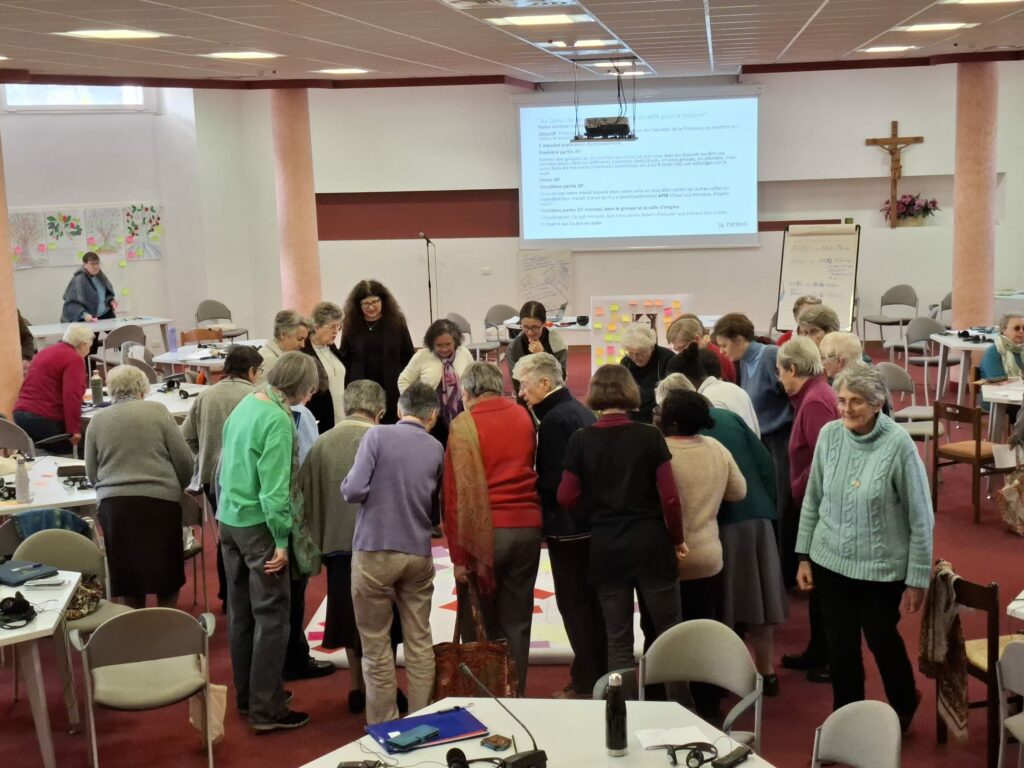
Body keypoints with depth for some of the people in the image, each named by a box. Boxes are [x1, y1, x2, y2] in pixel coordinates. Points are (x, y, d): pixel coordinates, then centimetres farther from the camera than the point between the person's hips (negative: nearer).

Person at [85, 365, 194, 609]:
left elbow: (91, 473, 15)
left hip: (113, 502, 2)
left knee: (128, 572, 13)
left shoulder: (97, 420, 9)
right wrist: (177, 488, 21)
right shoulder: (157, 411, 2)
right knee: (167, 569, 12)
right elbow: (184, 460, 3)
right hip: (159, 499, -2)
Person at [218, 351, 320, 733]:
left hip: (229, 518, 9)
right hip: (257, 524, -9)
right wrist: (281, 540, -16)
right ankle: (266, 710, 5)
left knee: (240, 612, 17)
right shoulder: (278, 420, -20)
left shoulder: (245, 404, 6)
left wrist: (225, 513, 19)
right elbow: (274, 488, -22)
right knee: (271, 616, 0)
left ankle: (246, 696, 29)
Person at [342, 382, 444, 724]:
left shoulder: (378, 435, -9)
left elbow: (354, 491, -14)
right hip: (419, 554, 3)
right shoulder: (436, 449, 2)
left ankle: (384, 726, 13)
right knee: (420, 642, 12)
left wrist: (347, 483, 7)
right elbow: (437, 504, 11)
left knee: (376, 645, 7)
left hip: (375, 552, -3)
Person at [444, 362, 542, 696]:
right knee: (517, 622, 11)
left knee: (478, 623, 8)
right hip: (528, 527, 4)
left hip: (485, 531, -4)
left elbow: (458, 491, -10)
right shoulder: (523, 416, 7)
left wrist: (458, 554, -8)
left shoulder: (464, 424, -7)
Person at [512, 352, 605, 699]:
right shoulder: (583, 412, 11)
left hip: (567, 527, -9)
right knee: (594, 601, 15)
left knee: (574, 604, -1)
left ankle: (586, 683, 3)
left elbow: (551, 481, -22)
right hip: (593, 522, 9)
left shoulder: (554, 420, -17)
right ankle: (603, 676, 23)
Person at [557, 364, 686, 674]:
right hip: (650, 541, -1)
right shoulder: (649, 436, -8)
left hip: (605, 546, 1)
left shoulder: (580, 440, -6)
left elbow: (567, 497, -4)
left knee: (618, 640, 10)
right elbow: (669, 496, -9)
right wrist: (677, 538, 5)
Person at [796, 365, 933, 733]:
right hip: (830, 561, 3)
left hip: (882, 567, -3)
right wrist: (804, 556, 5)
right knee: (840, 646, 13)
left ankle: (904, 704, 48)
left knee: (881, 639, 18)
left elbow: (920, 517, -12)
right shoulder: (829, 434, -8)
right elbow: (812, 500, 4)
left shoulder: (898, 444, -19)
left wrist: (918, 579, -9)